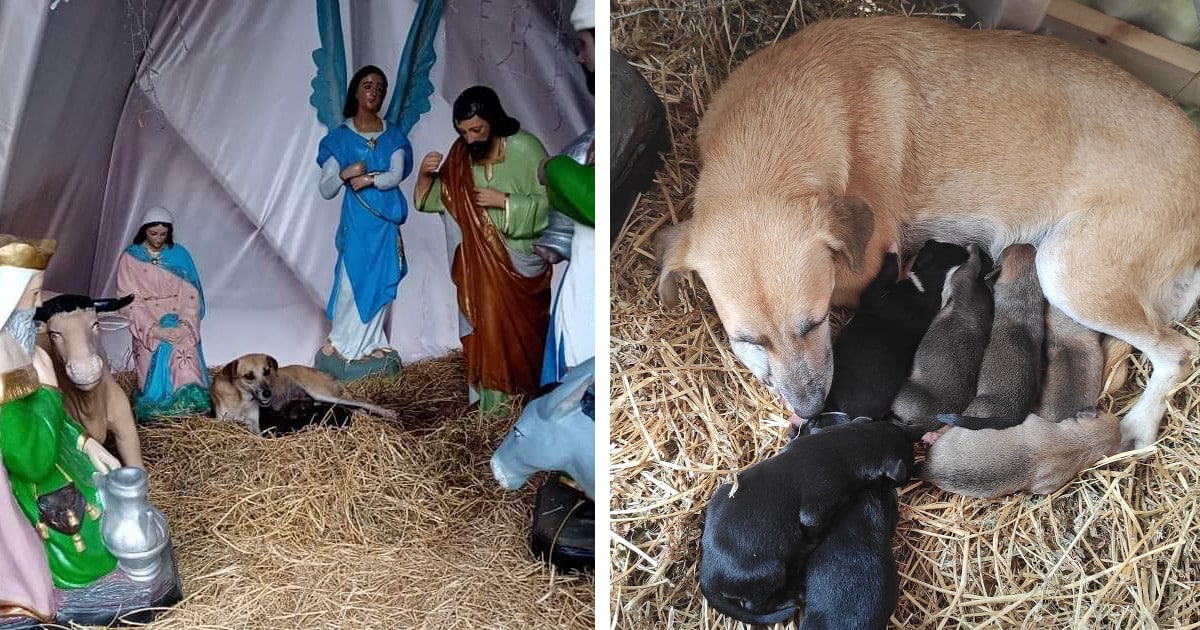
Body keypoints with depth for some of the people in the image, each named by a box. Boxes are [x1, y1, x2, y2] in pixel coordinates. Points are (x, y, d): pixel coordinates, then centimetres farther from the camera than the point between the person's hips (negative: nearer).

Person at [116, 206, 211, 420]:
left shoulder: (179, 254, 5)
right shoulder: (130, 258, 2)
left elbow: (191, 294, 2)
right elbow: (129, 300, -2)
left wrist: (185, 324, -13)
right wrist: (154, 329, -14)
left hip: (180, 325, 1)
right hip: (149, 328, -1)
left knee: (186, 375, -21)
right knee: (155, 374, -18)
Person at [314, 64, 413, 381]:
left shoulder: (393, 136, 8)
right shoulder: (340, 137, 2)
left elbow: (396, 175, -6)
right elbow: (325, 190, -2)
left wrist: (369, 179, -20)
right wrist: (345, 174, -20)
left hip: (385, 221, 2)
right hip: (356, 221, -2)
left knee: (379, 283, 5)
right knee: (352, 282, -5)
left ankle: (368, 347, 14)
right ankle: (342, 348, 6)